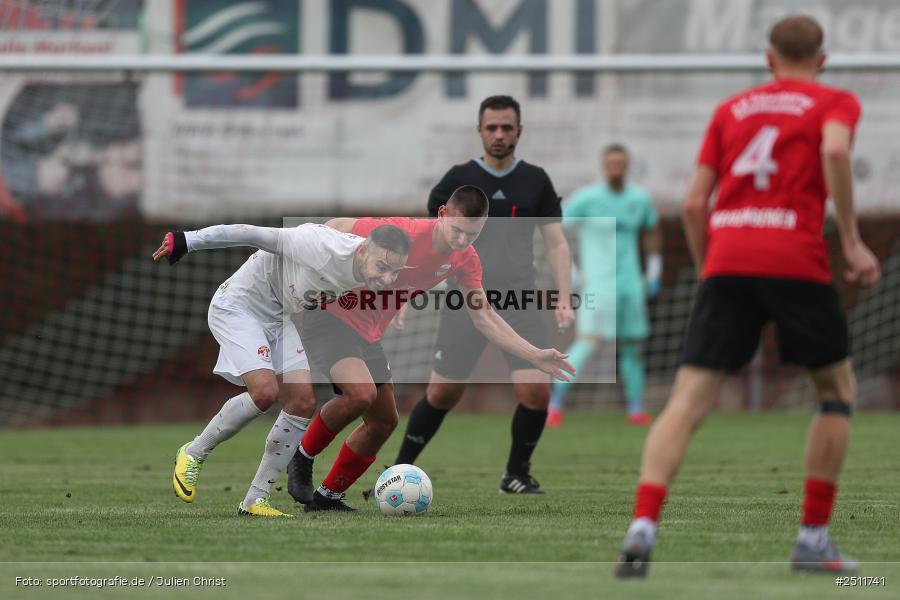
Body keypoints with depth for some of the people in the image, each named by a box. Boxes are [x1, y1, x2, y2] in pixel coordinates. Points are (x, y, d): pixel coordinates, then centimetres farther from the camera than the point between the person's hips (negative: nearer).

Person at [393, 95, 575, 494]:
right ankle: (400, 470, 20)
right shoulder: (459, 179, 3)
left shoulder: (536, 181, 7)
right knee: (442, 393, 1)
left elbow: (556, 243, 8)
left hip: (520, 300, 1)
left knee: (536, 390, -15)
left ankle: (516, 474, 7)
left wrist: (564, 299, -3)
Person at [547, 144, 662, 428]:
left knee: (632, 346, 8)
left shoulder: (639, 199, 7)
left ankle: (636, 409, 18)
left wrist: (653, 272, 17)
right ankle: (555, 405, -17)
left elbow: (651, 233, 24)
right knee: (588, 343, -18)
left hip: (631, 283, 5)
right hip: (598, 284, -5)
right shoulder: (587, 198, -8)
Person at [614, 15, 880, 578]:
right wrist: (852, 241, -9)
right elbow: (835, 150, -12)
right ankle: (814, 540, 13)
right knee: (837, 389, 17)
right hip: (796, 260, -3)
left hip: (726, 259, 3)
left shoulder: (731, 110, 22)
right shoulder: (836, 103, 12)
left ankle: (643, 525, -23)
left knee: (688, 402, -3)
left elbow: (694, 203, 15)